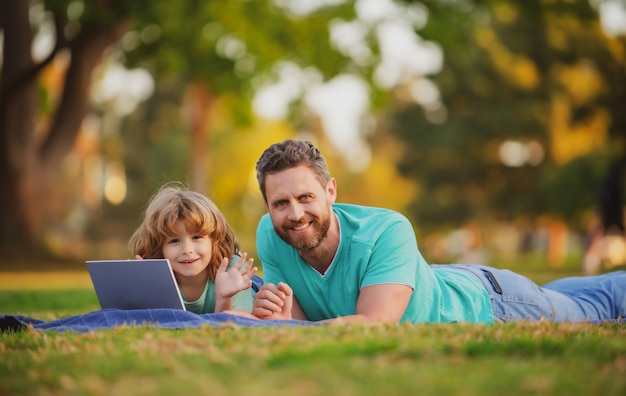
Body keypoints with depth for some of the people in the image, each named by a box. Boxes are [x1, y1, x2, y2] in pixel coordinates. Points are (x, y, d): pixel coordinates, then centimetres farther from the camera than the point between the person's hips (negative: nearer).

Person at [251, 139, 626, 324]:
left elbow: (375, 325, -47)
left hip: (482, 302, -5)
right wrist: (278, 318, -43)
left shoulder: (388, 231, -43)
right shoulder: (270, 235, -27)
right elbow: (301, 321, -22)